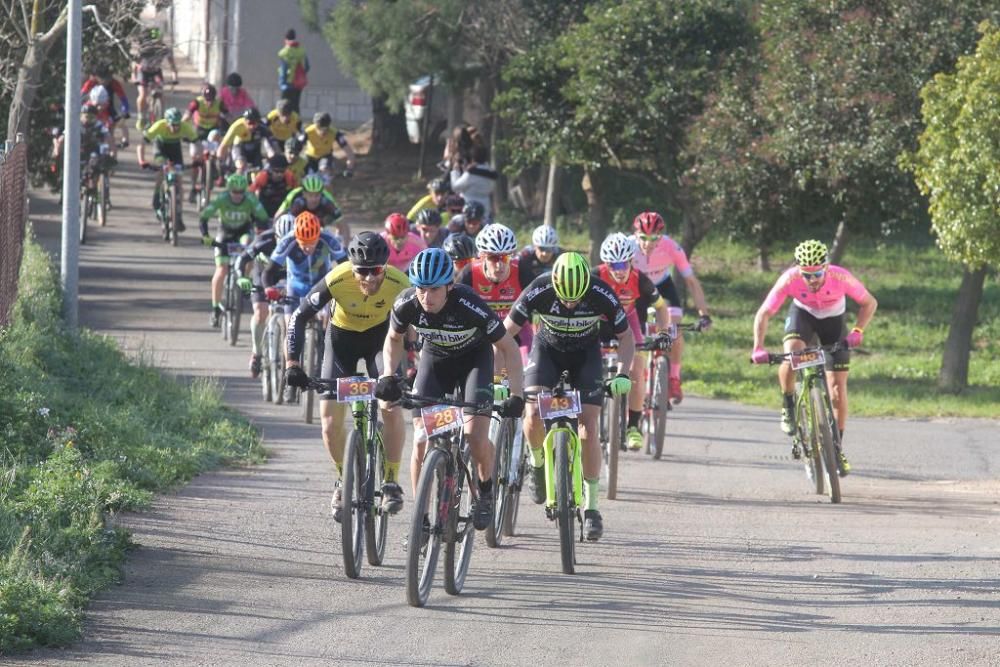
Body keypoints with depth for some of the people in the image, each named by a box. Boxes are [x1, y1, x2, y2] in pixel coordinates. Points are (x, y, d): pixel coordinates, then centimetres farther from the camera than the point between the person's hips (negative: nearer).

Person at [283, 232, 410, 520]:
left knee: (391, 406, -22)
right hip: (342, 336, 0)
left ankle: (391, 482, -8)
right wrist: (293, 364, -31)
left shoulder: (398, 285, -31)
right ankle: (344, 480, 18)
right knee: (331, 421, -8)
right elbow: (299, 318, -23)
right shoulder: (337, 280, -32)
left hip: (380, 336, 0)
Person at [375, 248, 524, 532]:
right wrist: (389, 375, -18)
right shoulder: (406, 305, -26)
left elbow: (508, 347, -23)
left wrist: (517, 395, -30)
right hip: (435, 359, 3)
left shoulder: (470, 306, -35)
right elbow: (394, 339, -2)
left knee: (475, 434, -21)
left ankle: (486, 491, 9)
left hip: (474, 357, -3)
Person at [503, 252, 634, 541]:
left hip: (586, 354, 0)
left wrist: (622, 374, -28)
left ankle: (591, 506, -1)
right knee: (534, 415, -23)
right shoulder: (538, 291, -30)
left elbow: (626, 338, -14)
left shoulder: (602, 295, -29)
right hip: (547, 349, 0)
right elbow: (505, 334, -22)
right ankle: (538, 463, 8)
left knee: (588, 429, -12)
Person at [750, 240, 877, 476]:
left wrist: (857, 331, -33)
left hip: (833, 319, 0)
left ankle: (838, 447, 9)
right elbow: (764, 314, -26)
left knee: (838, 384, -4)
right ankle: (788, 406, -5)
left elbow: (869, 303, -18)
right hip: (803, 314, 0)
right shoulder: (790, 279, -32)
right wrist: (758, 348, -39)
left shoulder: (840, 278, -33)